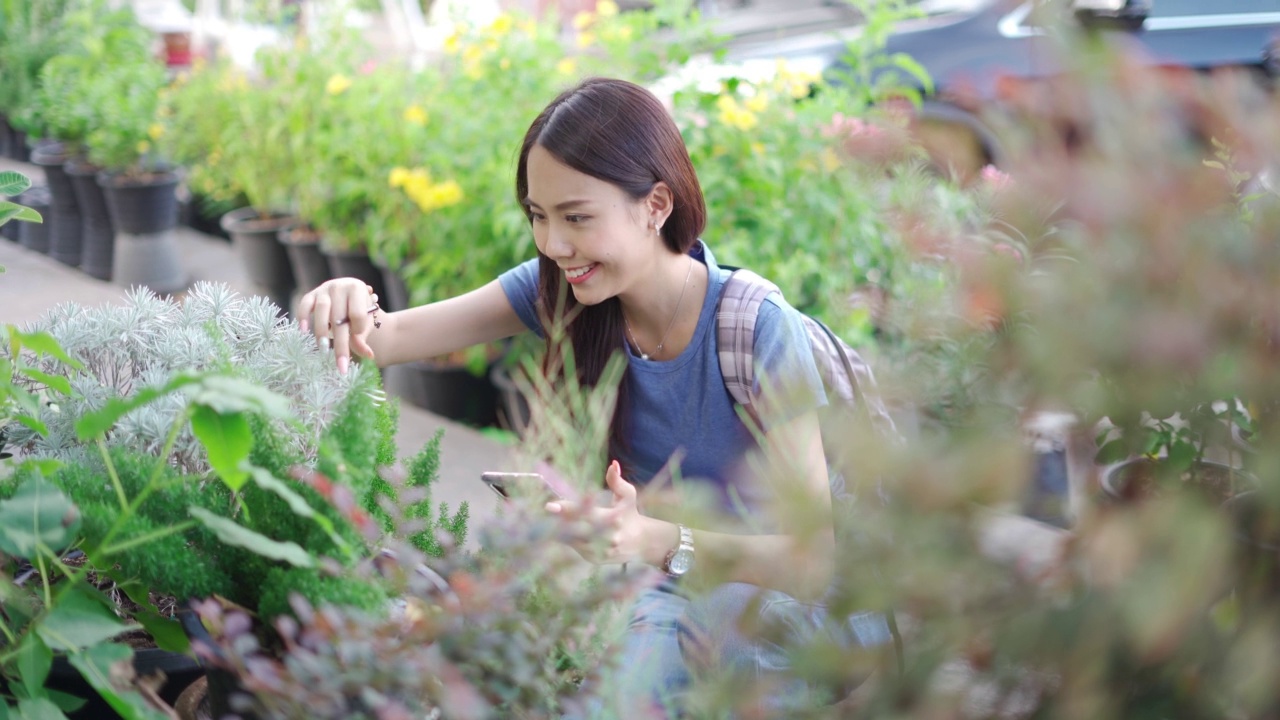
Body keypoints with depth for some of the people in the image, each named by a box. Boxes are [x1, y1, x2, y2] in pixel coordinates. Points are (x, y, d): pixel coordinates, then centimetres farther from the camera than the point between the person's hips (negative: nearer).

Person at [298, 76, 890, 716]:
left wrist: (663, 543, -43)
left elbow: (816, 556, -26)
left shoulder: (759, 332, -24)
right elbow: (392, 339, -10)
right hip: (678, 585, 3)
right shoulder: (565, 291, -8)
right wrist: (357, 316, -34)